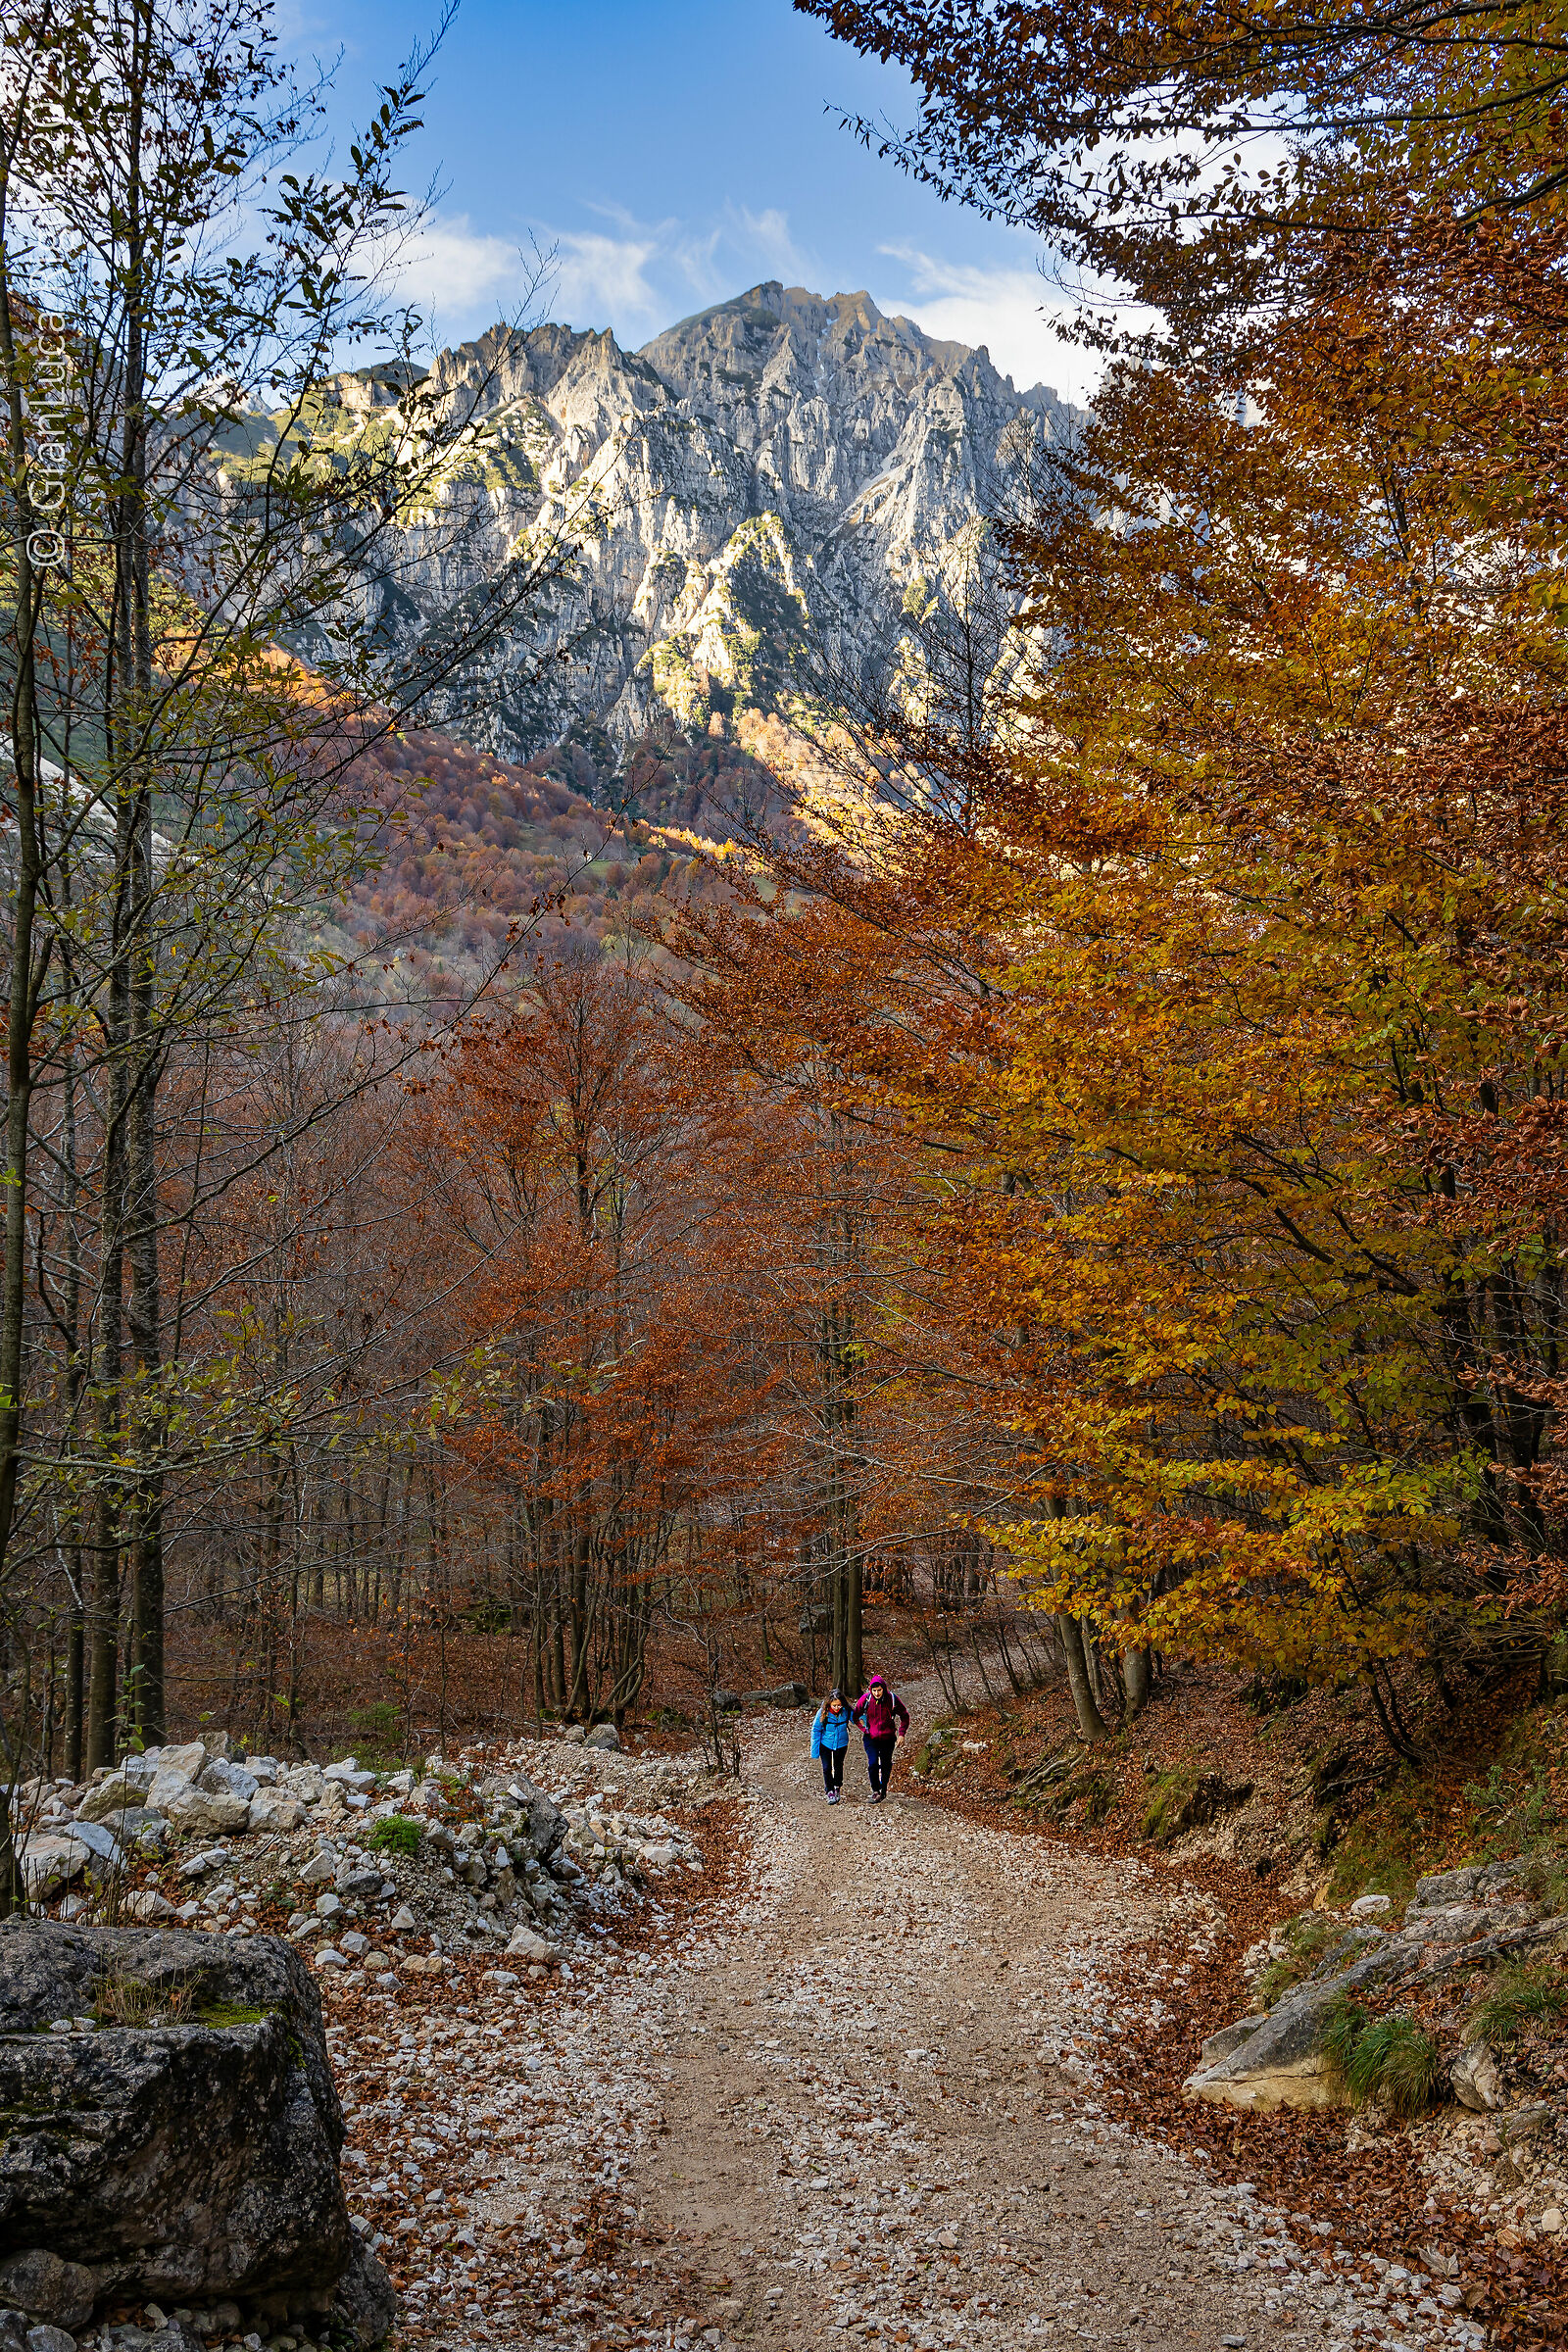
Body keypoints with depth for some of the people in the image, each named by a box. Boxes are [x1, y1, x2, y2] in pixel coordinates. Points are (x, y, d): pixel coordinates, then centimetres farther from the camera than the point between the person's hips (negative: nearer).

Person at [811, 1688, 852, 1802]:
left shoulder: (846, 1711, -19)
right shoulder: (823, 1712, -22)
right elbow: (816, 1730, -12)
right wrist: (815, 1749, -9)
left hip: (841, 1743, 2)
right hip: (825, 1744, -2)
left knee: (838, 1767, 15)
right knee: (827, 1768, -7)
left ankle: (837, 1789, 36)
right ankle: (830, 1792, 6)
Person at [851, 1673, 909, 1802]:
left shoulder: (892, 1699, -12)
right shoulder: (865, 1699, -12)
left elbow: (905, 1716, 2)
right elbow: (855, 1715, 5)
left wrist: (901, 1733, -4)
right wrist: (864, 1729, -3)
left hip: (888, 1738, 1)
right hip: (871, 1738, -1)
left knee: (886, 1766, 11)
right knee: (873, 1764, -15)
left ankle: (883, 1789, 32)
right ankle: (875, 1791, 2)